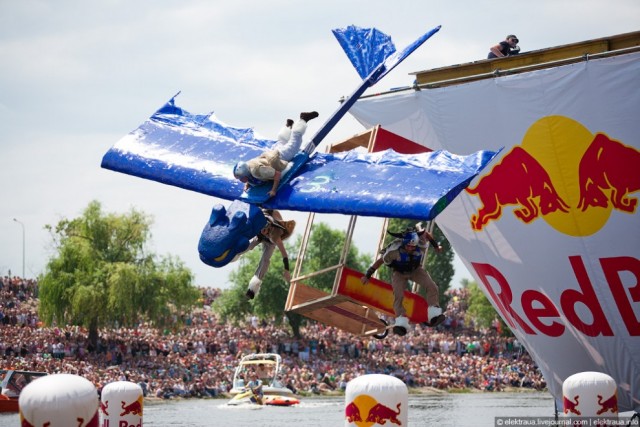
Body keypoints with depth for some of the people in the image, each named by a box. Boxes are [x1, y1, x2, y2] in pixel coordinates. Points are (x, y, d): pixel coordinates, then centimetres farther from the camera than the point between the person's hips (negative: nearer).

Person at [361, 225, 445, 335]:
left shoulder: (421, 243, -30)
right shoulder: (394, 249, -35)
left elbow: (426, 233, -5)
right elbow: (380, 261, -20)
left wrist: (436, 246, 7)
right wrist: (367, 275, -13)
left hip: (415, 269, 3)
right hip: (399, 273, -3)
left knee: (432, 287, -18)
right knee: (398, 295, -26)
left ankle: (434, 315, -17)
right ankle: (401, 322, -28)